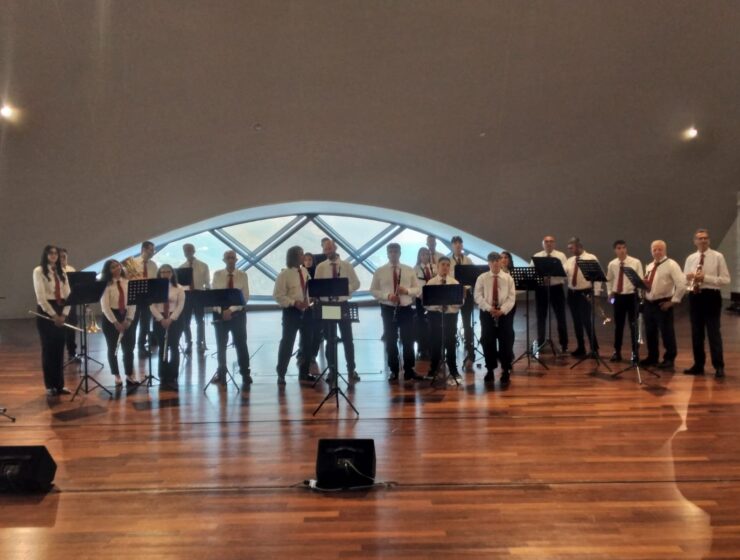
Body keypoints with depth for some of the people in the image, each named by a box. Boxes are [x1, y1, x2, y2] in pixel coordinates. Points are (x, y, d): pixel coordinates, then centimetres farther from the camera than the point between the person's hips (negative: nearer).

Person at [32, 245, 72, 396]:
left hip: (61, 311, 5)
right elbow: (41, 296, -12)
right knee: (48, 348, 1)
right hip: (45, 311, -5)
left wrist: (64, 314, -7)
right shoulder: (39, 271, -3)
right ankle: (50, 385, 8)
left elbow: (68, 295, 6)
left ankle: (60, 384, 14)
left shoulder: (61, 272, 13)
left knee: (59, 348, 7)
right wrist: (53, 315, -16)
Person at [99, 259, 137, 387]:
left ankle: (129, 376, 16)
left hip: (126, 316, 3)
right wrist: (115, 322, -19)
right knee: (113, 348, 7)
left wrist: (129, 319, -10)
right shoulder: (106, 285, -8)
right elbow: (105, 306, -14)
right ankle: (117, 376, 18)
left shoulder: (128, 282, 3)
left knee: (129, 348, 6)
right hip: (110, 318, -3)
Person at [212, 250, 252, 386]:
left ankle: (245, 375, 10)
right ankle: (221, 373, 26)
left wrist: (231, 309, -16)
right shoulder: (217, 274, 0)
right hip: (220, 313, 1)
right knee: (221, 345, 10)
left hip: (238, 313, -1)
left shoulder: (243, 275, -3)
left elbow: (245, 297, -7)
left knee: (241, 344, 1)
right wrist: (222, 311, -16)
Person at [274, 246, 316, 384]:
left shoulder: (305, 271, 8)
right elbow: (278, 295, -14)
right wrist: (294, 302, -22)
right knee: (287, 343, 1)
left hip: (306, 311, 6)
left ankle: (304, 372, 26)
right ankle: (281, 374, 13)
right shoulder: (284, 274, -11)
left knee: (308, 342, 12)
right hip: (291, 312, -6)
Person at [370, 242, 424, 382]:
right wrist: (387, 296, -17)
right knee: (391, 341, 5)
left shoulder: (409, 270, 4)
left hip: (406, 309, 1)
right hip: (388, 309, -1)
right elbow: (373, 291, -1)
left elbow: (417, 289, 4)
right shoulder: (380, 271, 0)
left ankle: (409, 371, 12)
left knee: (408, 341, 3)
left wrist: (407, 290, -16)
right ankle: (393, 371, 16)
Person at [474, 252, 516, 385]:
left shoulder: (508, 278, 3)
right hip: (487, 313, 0)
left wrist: (502, 310, -16)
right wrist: (489, 308, -17)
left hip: (505, 313, 0)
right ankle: (490, 370, 17)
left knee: (506, 342, 0)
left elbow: (511, 297, -2)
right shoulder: (482, 278, 2)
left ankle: (506, 371, 11)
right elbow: (478, 296, -4)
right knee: (488, 342, 4)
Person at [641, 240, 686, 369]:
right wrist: (643, 284, -1)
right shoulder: (649, 267, 14)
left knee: (666, 332, 1)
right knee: (650, 332, 13)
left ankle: (669, 359, 12)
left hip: (663, 304, -7)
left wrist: (673, 301, -15)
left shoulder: (671, 265, -9)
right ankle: (652, 357, 26)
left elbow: (682, 285, -16)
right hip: (648, 303, 7)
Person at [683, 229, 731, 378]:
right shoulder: (690, 258, 11)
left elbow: (726, 279, -8)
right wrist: (688, 278, -9)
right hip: (695, 296, 5)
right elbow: (684, 280, 14)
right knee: (696, 332, 9)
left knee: (713, 332, -4)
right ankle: (698, 365, 18)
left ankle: (719, 367, 2)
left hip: (711, 296, -4)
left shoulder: (718, 256, -2)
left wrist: (706, 278, -19)